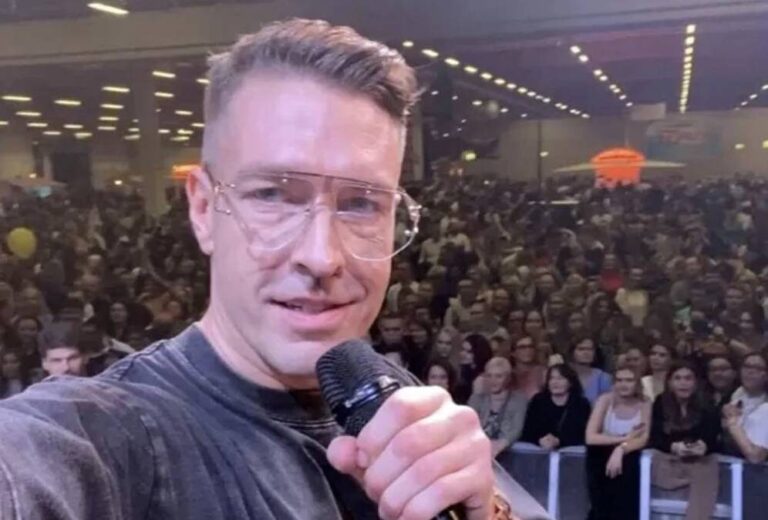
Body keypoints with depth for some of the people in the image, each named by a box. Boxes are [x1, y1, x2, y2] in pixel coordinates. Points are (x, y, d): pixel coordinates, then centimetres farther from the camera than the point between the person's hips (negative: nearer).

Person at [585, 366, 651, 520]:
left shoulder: (644, 404, -2)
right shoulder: (605, 400, -4)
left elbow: (643, 440, -12)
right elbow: (590, 437, -13)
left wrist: (621, 448, -30)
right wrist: (625, 438, -16)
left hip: (627, 456, 1)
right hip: (602, 456, -1)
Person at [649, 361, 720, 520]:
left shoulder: (707, 407, 1)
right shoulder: (660, 404, 2)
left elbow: (713, 440, -4)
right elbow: (655, 438, -2)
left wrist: (703, 447, -28)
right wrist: (674, 447, -22)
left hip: (700, 461, -2)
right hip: (668, 461, 2)